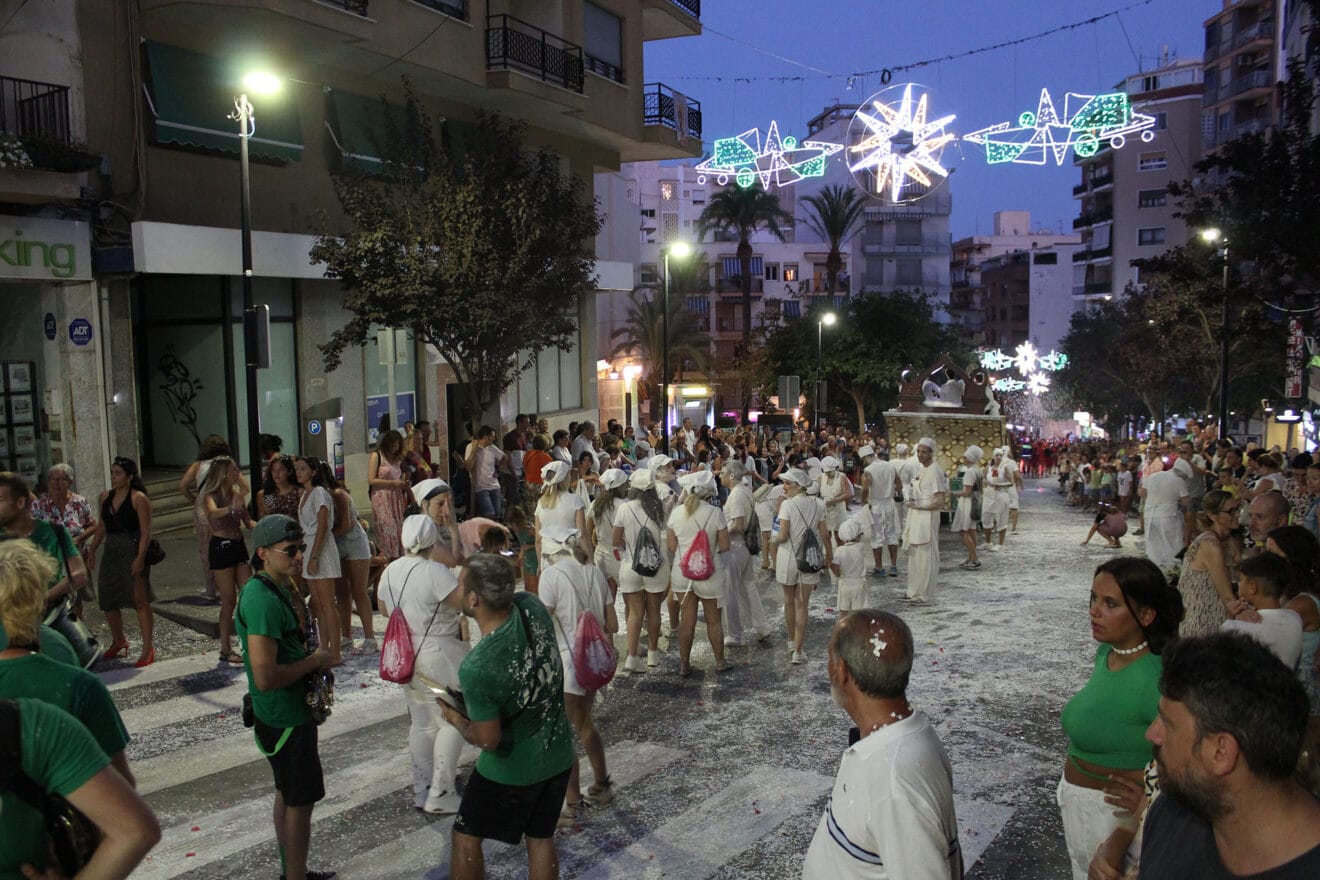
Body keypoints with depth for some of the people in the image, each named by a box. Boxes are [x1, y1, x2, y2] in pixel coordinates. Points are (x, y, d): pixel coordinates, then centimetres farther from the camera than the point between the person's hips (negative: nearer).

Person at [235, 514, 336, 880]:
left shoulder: (277, 589, 5)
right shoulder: (263, 601, -26)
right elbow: (265, 678, -30)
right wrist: (314, 661, -19)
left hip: (288, 711, 10)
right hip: (285, 717, -10)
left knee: (288, 794, 21)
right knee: (301, 801, 2)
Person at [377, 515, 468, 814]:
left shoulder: (391, 570, 2)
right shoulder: (435, 572, -20)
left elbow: (384, 609, 17)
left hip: (405, 654, 8)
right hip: (437, 656, -7)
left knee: (422, 723, 19)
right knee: (453, 722, 4)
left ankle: (421, 789, 29)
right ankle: (440, 794, 4)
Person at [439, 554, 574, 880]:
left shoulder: (475, 669, -33)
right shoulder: (532, 607, -18)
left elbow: (488, 740, -20)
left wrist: (455, 719, -3)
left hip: (510, 770, -6)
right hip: (558, 756, 6)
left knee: (466, 837, 20)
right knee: (541, 838, 22)